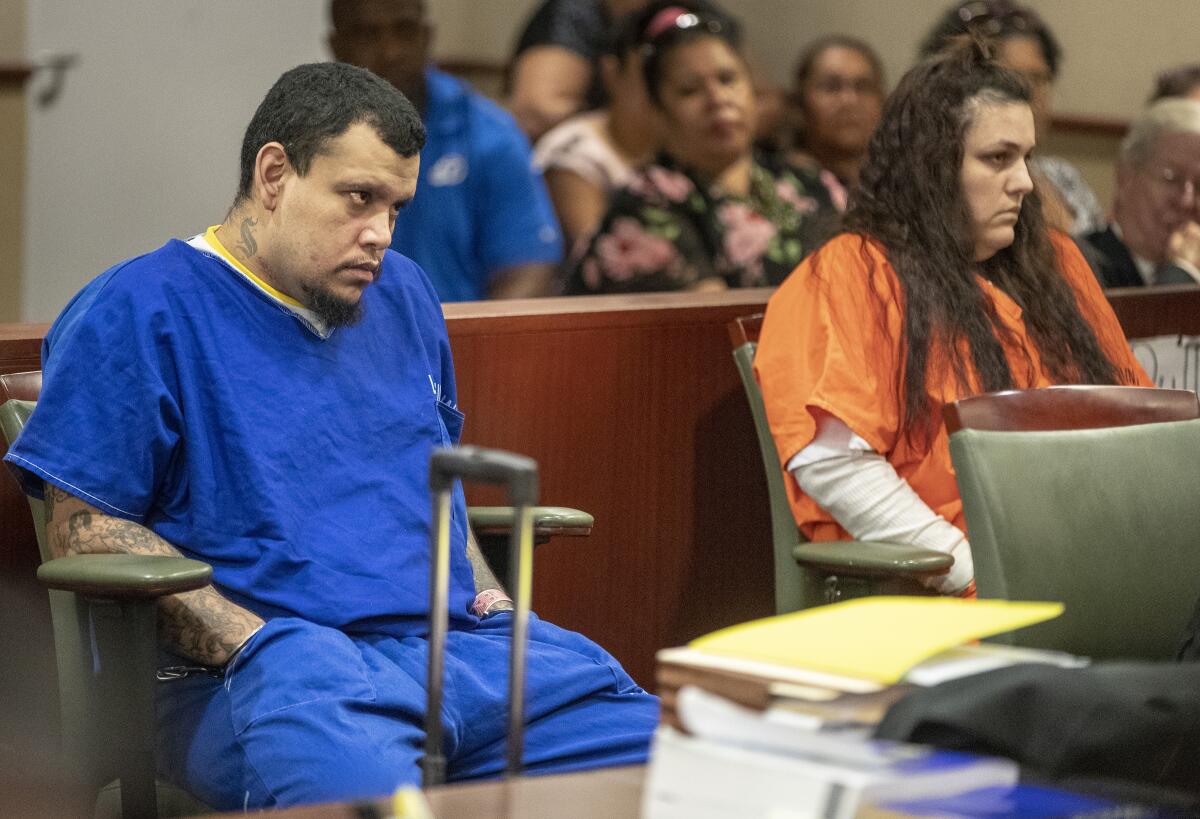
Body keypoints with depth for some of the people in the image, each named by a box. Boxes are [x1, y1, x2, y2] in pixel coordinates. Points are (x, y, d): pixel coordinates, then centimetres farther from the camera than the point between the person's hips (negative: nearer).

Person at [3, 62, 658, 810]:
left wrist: (485, 589, 14)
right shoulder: (138, 312, -1)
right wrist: (261, 648, -16)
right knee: (362, 786, -41)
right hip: (267, 666, -7)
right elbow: (82, 527, -8)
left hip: (462, 638, 7)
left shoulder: (401, 292, 23)